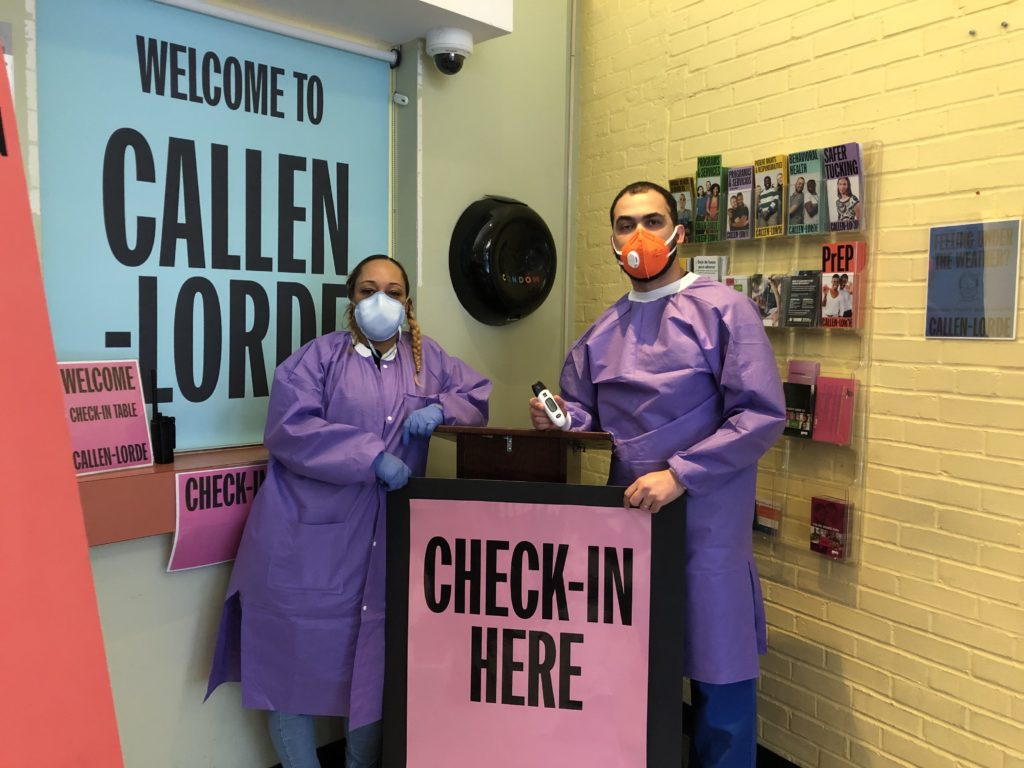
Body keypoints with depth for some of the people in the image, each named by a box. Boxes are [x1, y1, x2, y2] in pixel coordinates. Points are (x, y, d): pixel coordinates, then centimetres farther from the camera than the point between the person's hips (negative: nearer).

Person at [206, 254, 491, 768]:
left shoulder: (426, 357, 10)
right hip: (309, 539, -3)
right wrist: (373, 456, -21)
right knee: (297, 657, 8)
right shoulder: (318, 358, -3)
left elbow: (481, 395, 13)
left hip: (385, 542, 3)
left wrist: (439, 408, -9)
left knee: (375, 662, 14)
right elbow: (290, 428, -15)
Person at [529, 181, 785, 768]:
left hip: (704, 525, -5)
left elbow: (762, 414, -14)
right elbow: (584, 417, 18)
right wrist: (558, 419, -5)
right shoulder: (603, 333, 11)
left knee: (719, 676, 7)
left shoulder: (722, 310, -6)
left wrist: (679, 475, -20)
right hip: (625, 519, 5)